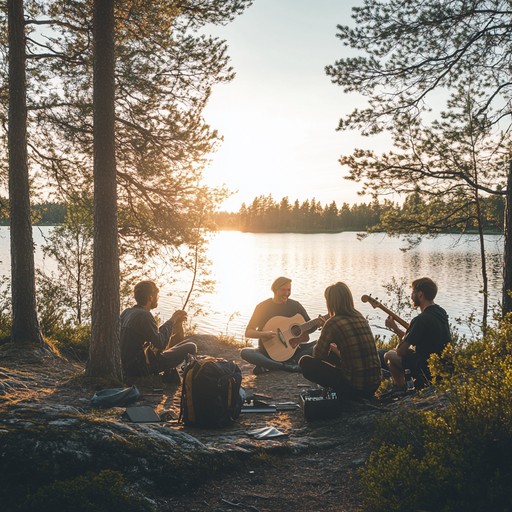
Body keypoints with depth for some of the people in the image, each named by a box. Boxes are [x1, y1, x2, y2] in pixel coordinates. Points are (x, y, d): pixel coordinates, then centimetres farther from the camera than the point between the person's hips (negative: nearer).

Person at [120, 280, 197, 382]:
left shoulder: (126, 312, 9)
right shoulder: (143, 315, -20)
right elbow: (160, 343, -19)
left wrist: (174, 321, 11)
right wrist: (171, 321, -7)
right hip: (139, 369, -10)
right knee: (190, 347, -11)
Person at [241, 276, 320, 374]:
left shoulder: (295, 305, 5)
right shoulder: (263, 307, -3)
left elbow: (310, 327, 9)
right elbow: (248, 332, -5)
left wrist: (318, 323, -15)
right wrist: (264, 334, -25)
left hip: (292, 349, 3)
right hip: (268, 351, -2)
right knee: (244, 352, -29)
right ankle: (286, 366, -32)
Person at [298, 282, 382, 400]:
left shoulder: (333, 323, -10)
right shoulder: (361, 318, 10)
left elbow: (318, 356, -2)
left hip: (353, 388, -7)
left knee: (305, 362, 5)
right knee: (332, 354, 30)